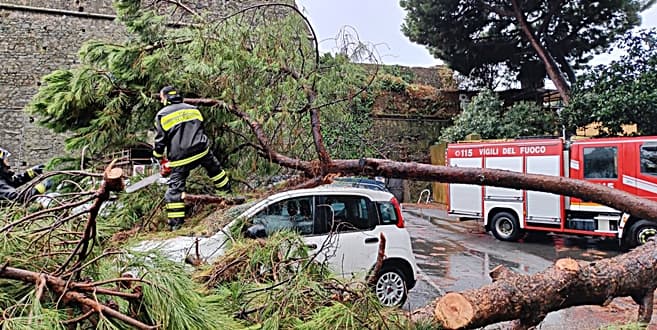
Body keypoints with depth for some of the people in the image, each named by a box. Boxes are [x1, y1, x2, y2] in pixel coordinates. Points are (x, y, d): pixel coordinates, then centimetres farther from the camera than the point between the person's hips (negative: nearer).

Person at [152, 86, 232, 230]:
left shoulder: (162, 115, 2)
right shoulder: (193, 109, 14)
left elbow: (160, 141, 3)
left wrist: (161, 158, 18)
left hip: (180, 158, -3)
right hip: (202, 151, 3)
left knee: (175, 189, 3)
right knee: (216, 170, 27)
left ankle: (175, 225, 4)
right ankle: (226, 193, 40)